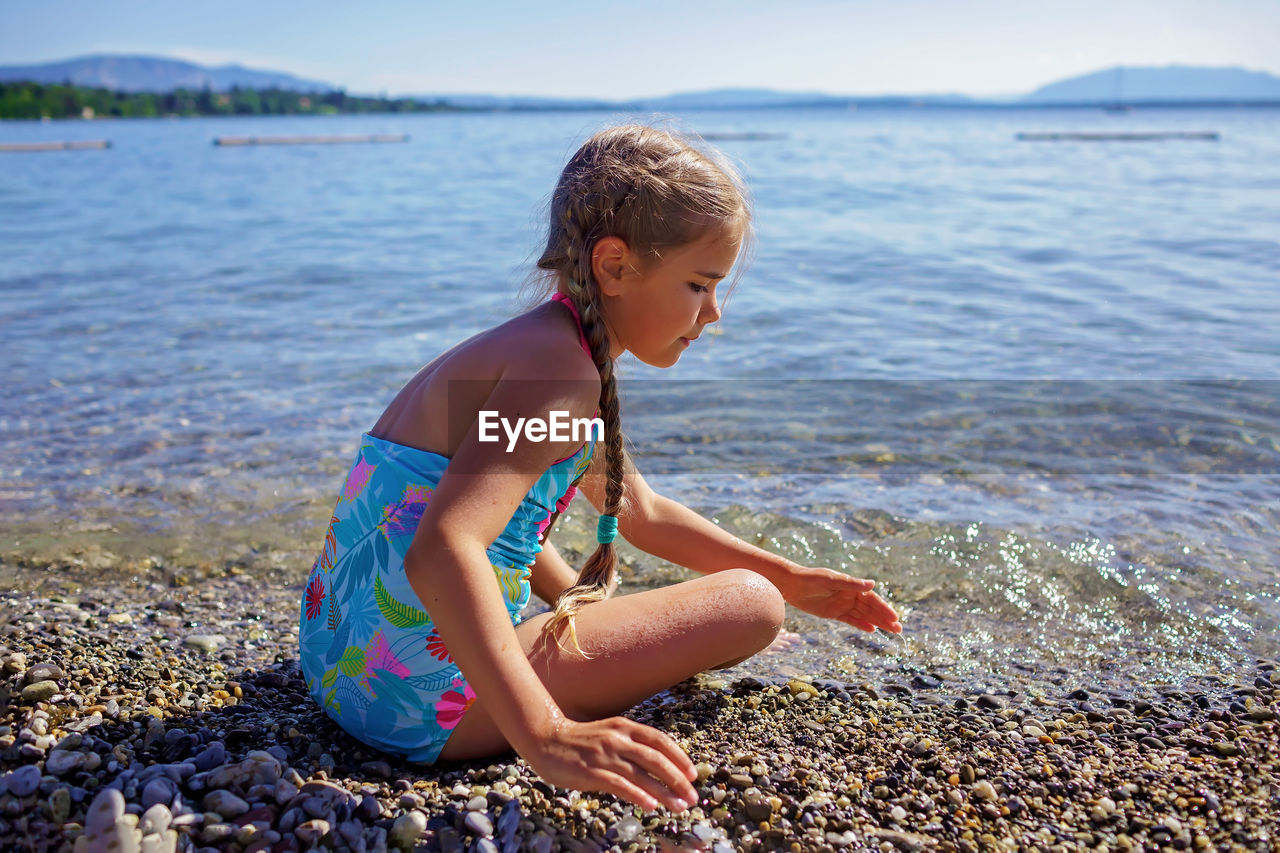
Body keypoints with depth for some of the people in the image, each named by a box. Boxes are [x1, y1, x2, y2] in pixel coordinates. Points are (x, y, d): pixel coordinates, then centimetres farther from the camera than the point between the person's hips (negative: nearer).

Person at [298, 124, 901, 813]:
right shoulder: (561, 368, -20)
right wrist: (545, 737, -41)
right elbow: (440, 550, -35)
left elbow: (641, 511, 23)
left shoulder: (536, 346, 13)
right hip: (430, 707, -10)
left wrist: (790, 578, 23)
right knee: (749, 604, -9)